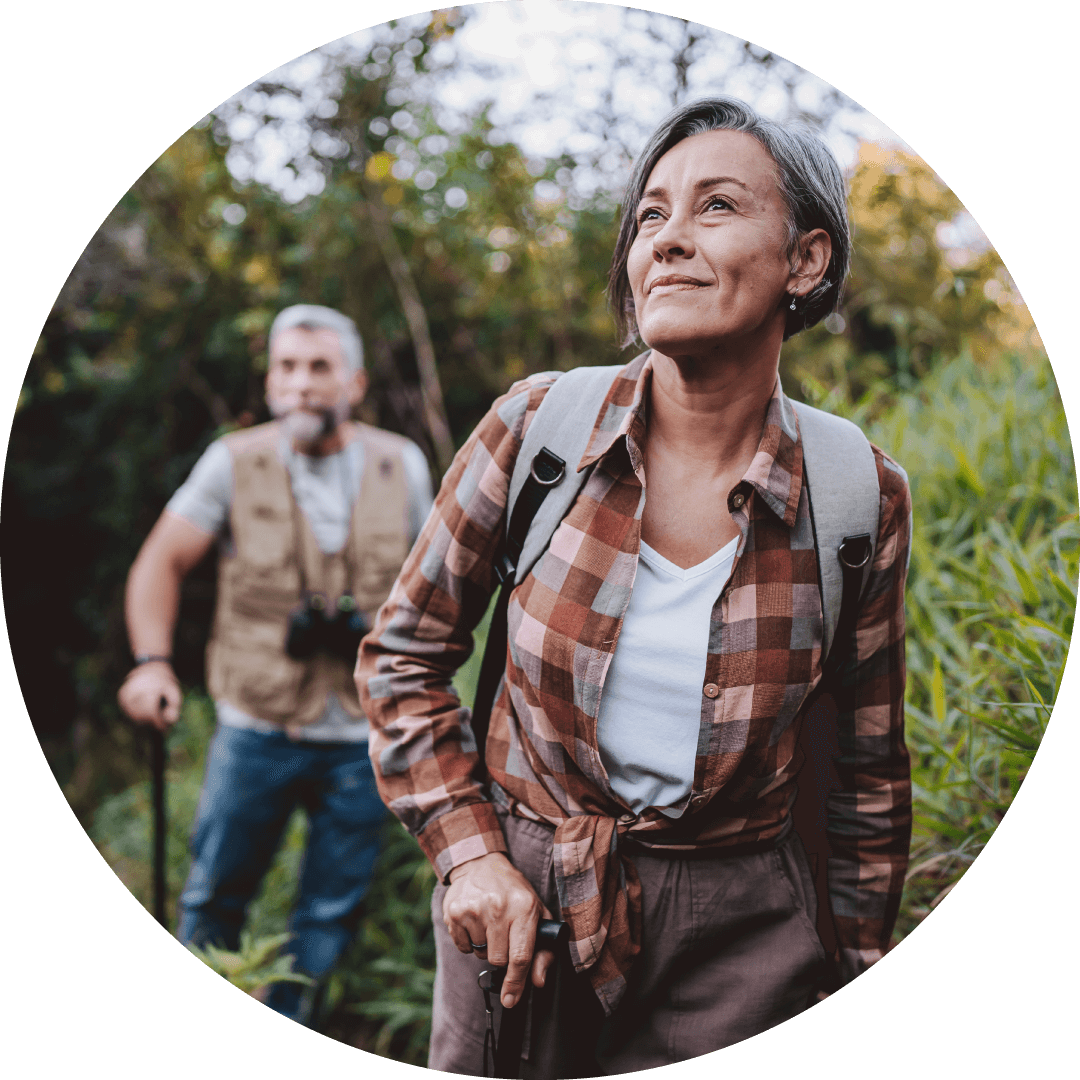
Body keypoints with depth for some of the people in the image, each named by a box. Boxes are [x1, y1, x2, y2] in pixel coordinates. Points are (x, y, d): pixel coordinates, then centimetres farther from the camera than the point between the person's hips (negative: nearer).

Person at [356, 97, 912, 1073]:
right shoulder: (536, 427, -11)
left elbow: (868, 771, 1)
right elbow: (402, 654, 0)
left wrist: (857, 975, 8)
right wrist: (466, 852, -8)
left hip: (737, 931, 0)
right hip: (519, 904, 1)